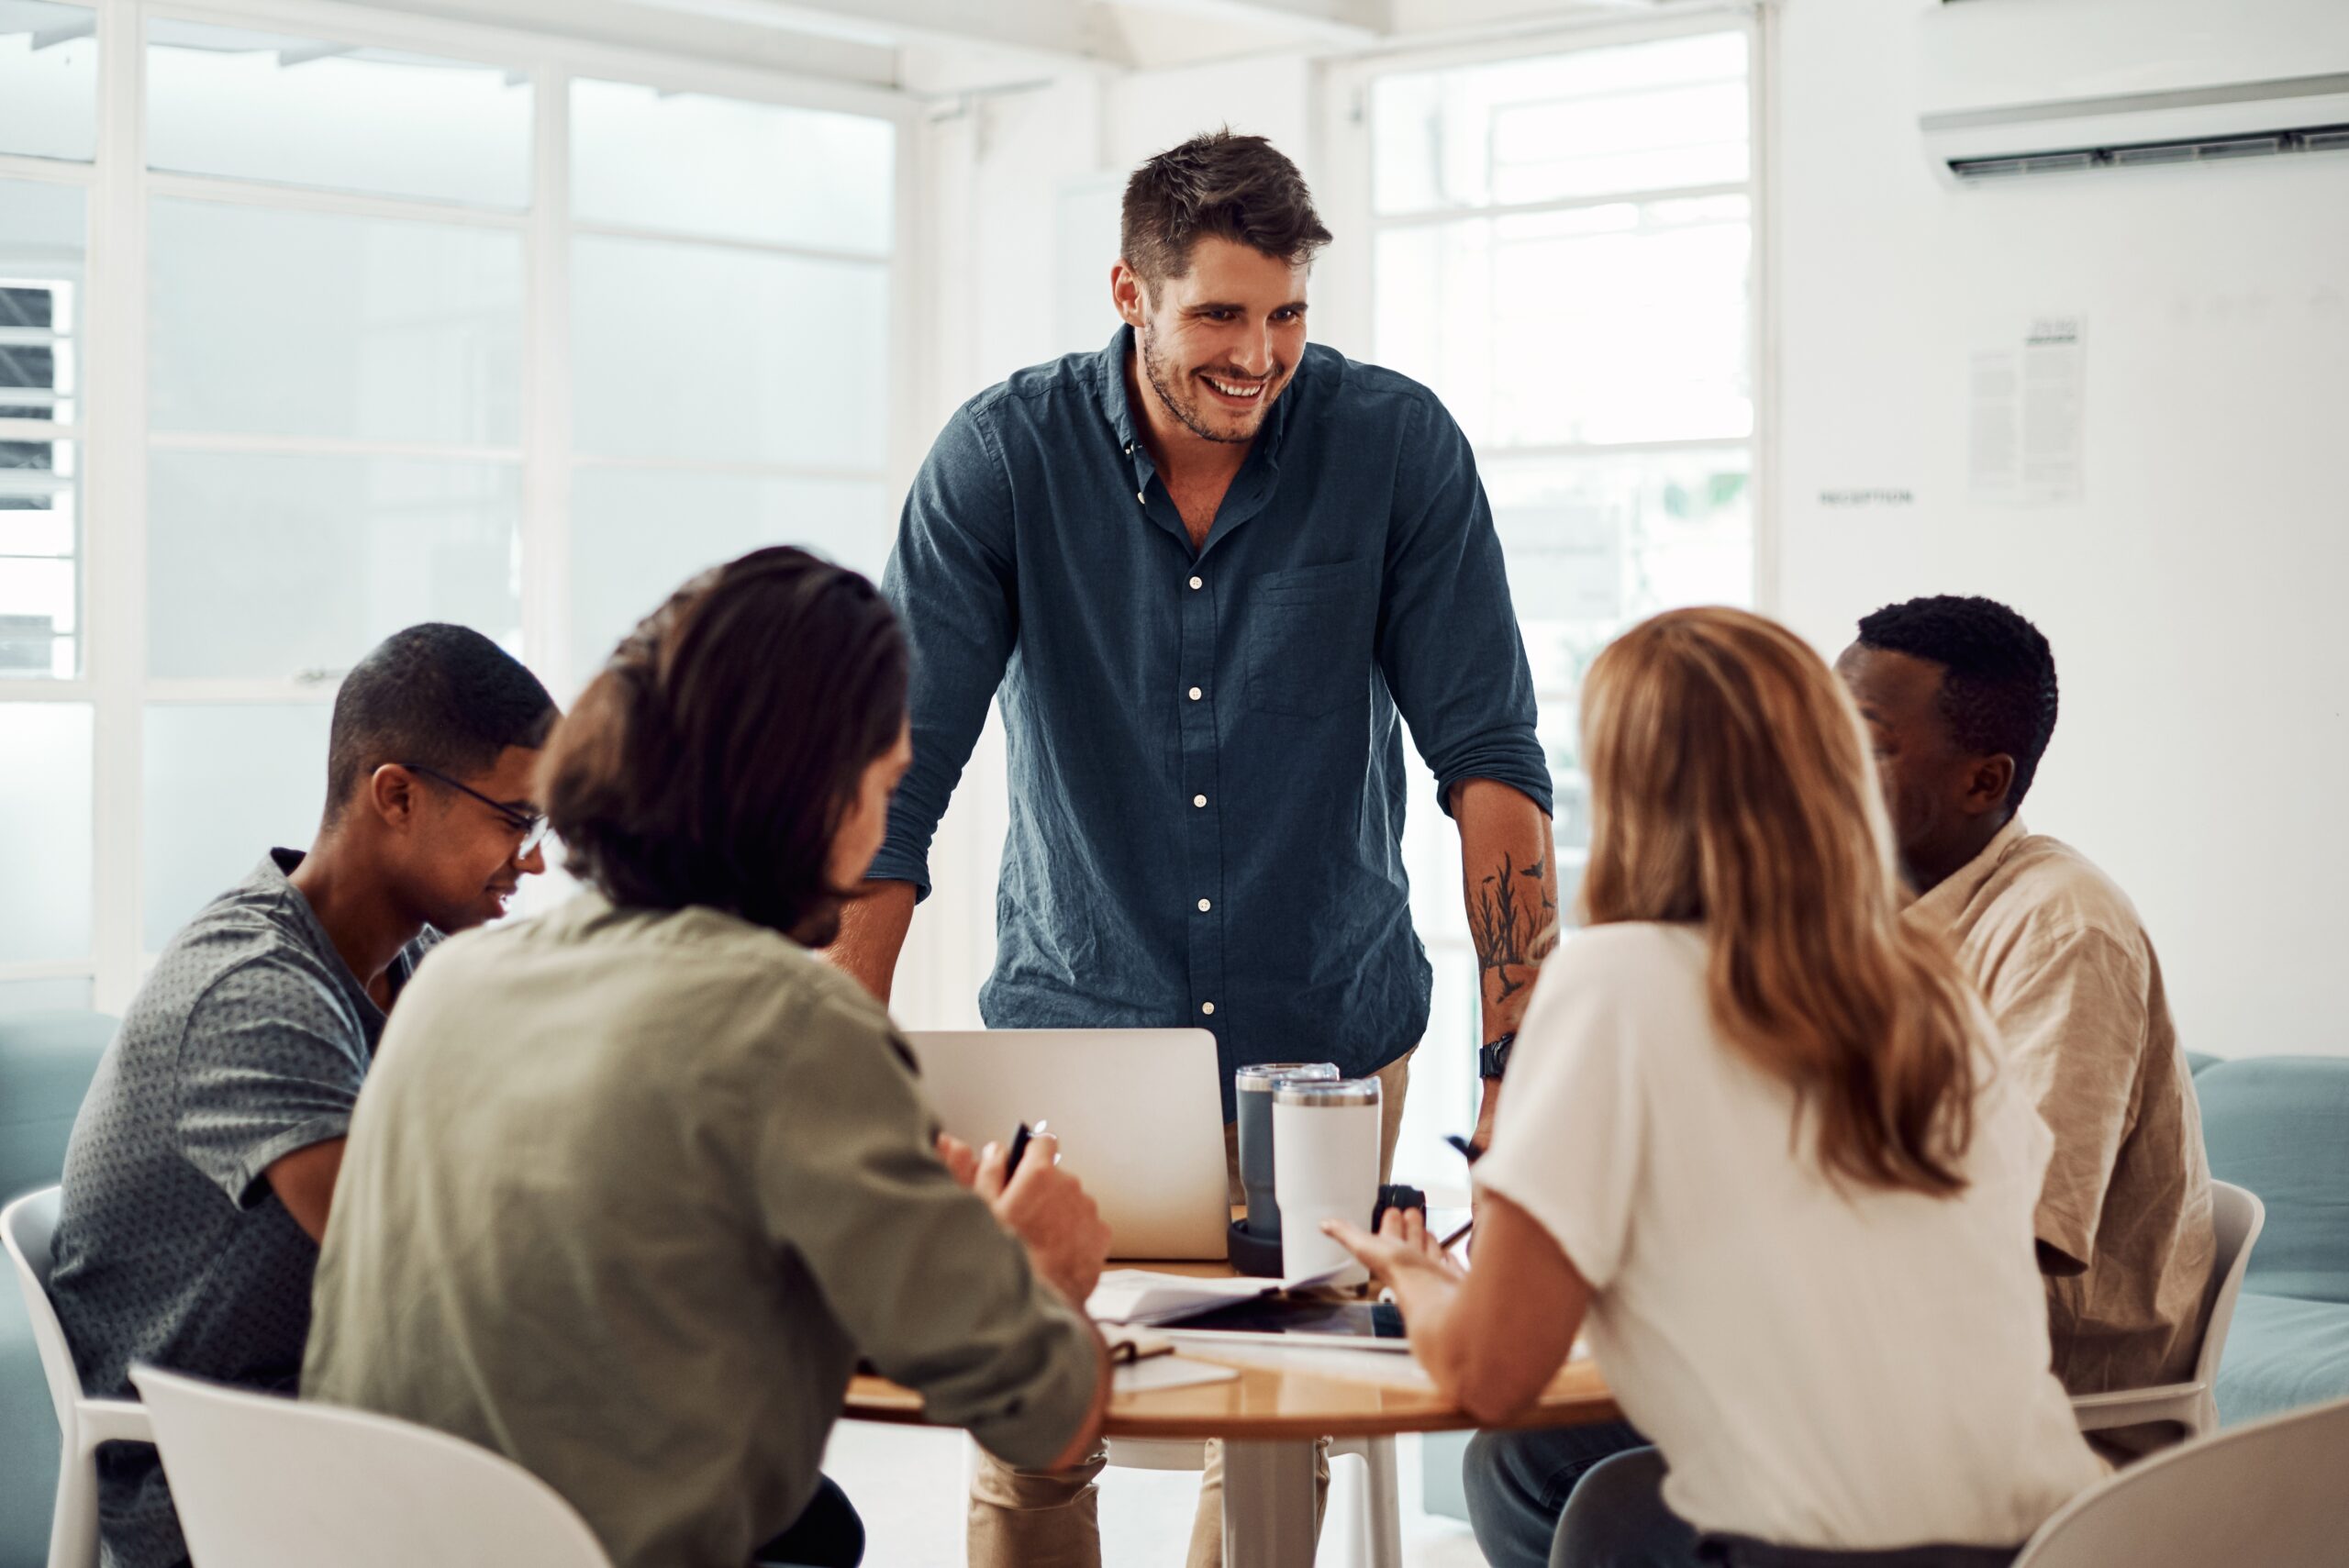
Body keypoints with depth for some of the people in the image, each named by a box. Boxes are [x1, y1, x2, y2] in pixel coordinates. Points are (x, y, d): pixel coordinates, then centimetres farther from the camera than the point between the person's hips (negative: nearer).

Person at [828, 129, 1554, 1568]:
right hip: (1077, 1019, 0)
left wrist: (1524, 1062, -18)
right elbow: (895, 770, -12)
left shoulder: (1398, 446, -9)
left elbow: (1490, 754, -10)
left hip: (1327, 1031, 1)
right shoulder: (1004, 457, -10)